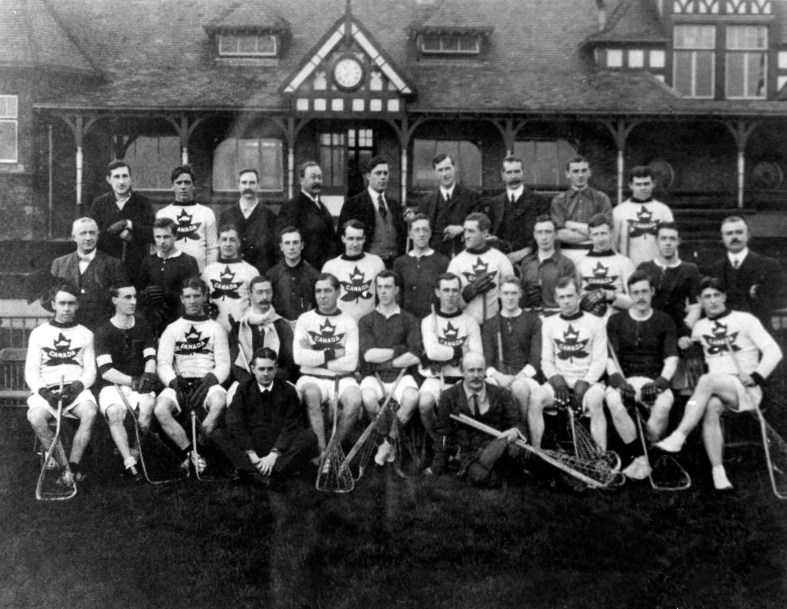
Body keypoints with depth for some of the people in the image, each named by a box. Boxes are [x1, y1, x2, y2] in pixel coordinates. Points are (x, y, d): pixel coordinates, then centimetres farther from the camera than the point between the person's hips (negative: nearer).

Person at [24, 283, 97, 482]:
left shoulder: (85, 334, 14)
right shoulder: (39, 333, 11)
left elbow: (90, 370, 9)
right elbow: (31, 371, 6)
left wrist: (79, 384, -13)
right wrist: (43, 390, -13)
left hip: (76, 390, 0)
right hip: (46, 390, 0)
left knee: (90, 412, -33)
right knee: (35, 418, -32)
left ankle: (73, 465, -25)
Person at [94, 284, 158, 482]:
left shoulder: (144, 328, 12)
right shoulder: (103, 332, 2)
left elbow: (150, 358, 4)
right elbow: (105, 370, -9)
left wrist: (148, 375, -20)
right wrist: (131, 380, -24)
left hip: (139, 385, 2)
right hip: (112, 385, -1)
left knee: (147, 406, -32)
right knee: (114, 412, -34)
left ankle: (134, 451, -15)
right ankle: (129, 463, -31)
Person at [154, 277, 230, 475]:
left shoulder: (216, 329, 17)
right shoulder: (172, 329, 19)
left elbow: (223, 364, 6)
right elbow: (163, 363, 7)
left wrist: (210, 380, -14)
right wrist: (174, 381, -13)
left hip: (207, 383, -1)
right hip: (179, 384, 1)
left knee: (219, 401, -36)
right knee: (160, 409, -31)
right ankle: (190, 453, -22)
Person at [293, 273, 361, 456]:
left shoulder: (349, 321, 7)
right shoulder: (305, 319, 8)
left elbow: (350, 363, -4)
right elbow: (299, 357, -6)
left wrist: (316, 358, -5)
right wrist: (331, 354, -6)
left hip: (341, 378, 1)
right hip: (312, 377, 0)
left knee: (355, 400, -30)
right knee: (311, 394, -35)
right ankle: (323, 451, -28)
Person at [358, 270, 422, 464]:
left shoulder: (409, 320, 10)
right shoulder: (366, 321, 11)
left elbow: (415, 356, -3)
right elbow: (368, 354, -5)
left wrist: (387, 363, -7)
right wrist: (399, 350, -3)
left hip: (400, 375, 0)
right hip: (374, 376, 0)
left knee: (412, 398, -32)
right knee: (369, 398, -33)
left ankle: (387, 444, -11)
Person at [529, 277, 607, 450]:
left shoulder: (595, 323, 4)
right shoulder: (548, 323, 12)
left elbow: (599, 361, -1)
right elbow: (546, 360, 9)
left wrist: (584, 383, -16)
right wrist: (556, 379, -10)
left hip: (587, 380, -2)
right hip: (559, 380, 2)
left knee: (594, 401, -35)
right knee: (535, 399, -27)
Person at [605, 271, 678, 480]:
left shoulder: (665, 321, 13)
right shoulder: (616, 320, 13)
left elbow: (671, 358, 3)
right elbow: (610, 357, 3)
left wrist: (660, 382, -16)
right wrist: (619, 380, -16)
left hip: (654, 379, 0)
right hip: (624, 379, 0)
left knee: (664, 402, -35)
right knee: (613, 400, -35)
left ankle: (634, 456, -18)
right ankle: (639, 455, -21)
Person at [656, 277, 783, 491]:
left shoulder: (745, 320, 5)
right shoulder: (700, 327, 18)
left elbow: (773, 351, 0)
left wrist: (756, 376, -15)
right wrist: (685, 345, 4)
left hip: (746, 390, -3)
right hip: (716, 389, 3)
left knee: (706, 380, -35)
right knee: (711, 406, -34)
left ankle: (678, 437, -42)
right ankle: (718, 472, -38)